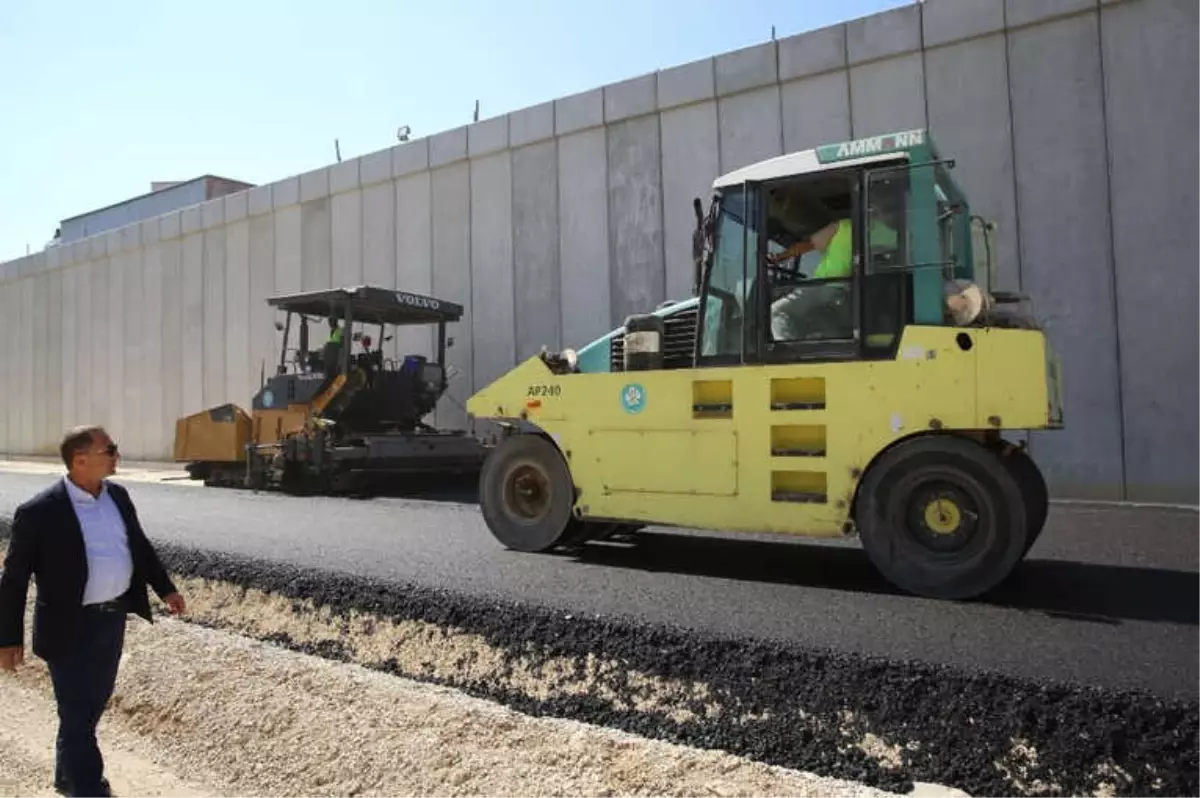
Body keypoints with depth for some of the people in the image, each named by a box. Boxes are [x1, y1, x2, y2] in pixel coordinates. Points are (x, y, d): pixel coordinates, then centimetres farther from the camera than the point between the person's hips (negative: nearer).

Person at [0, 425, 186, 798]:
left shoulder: (118, 495, 1)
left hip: (113, 617, 7)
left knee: (93, 704, 22)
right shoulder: (39, 512, -18)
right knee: (77, 716, 5)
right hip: (71, 628, -7)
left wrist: (165, 588, 16)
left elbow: (140, 546, 14)